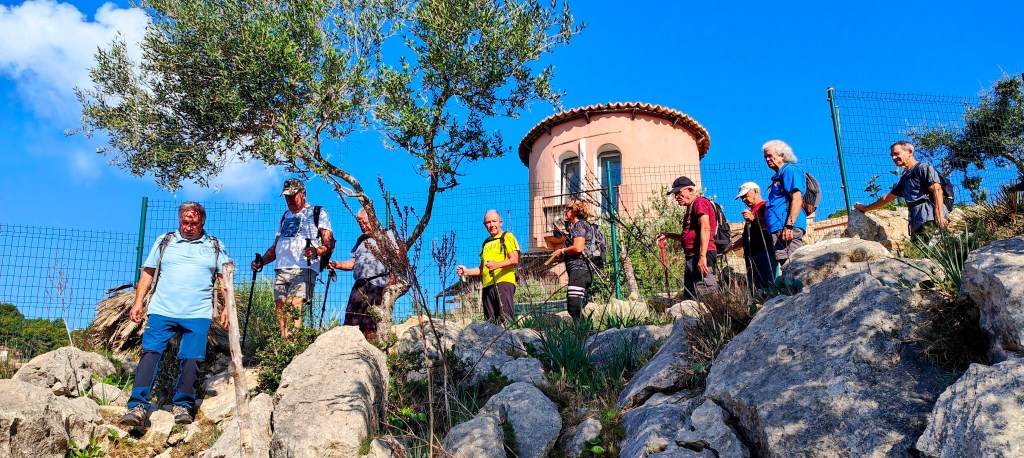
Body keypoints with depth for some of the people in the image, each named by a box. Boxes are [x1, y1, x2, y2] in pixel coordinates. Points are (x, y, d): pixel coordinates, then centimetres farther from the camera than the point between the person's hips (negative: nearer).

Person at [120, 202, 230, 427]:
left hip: (198, 315, 0)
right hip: (162, 311, 1)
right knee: (150, 353, -10)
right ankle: (138, 407, -10)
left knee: (191, 360, -6)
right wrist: (138, 302, 4)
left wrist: (227, 308, 2)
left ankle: (182, 406, 7)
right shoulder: (164, 242, 14)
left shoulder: (215, 246, 12)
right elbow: (148, 273, 13)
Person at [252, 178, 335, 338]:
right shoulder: (285, 217, 28)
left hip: (303, 269, -6)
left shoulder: (318, 213, 9)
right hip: (281, 270, 6)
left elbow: (330, 242, -1)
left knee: (294, 307, -21)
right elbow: (275, 247, 29)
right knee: (280, 311, -3)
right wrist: (261, 262, 13)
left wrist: (317, 251, -22)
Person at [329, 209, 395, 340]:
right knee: (351, 320, -1)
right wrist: (338, 265, 7)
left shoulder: (386, 234, 7)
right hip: (360, 284, 7)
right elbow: (354, 262, 25)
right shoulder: (361, 240, 28)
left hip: (377, 284, -6)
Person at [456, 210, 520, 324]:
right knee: (490, 322, 1)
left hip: (504, 282, -7)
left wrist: (497, 265, -22)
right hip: (487, 285, 7)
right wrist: (467, 272, 14)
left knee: (504, 318, -16)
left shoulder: (507, 237, 7)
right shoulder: (486, 243, 28)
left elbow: (515, 259, -7)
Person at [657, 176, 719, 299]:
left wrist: (702, 256, -25)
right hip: (692, 257, 11)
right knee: (689, 297, 10)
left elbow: (705, 229, -18)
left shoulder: (700, 202, -5)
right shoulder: (691, 208, 25)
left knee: (706, 295, -17)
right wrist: (668, 235, 24)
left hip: (701, 256, -11)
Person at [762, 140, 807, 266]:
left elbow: (797, 200, -15)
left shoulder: (790, 170, -3)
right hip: (779, 229, 10)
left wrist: (789, 225, -23)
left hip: (787, 228, -10)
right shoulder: (779, 176, 27)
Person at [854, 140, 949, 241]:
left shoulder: (923, 168, 4)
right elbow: (888, 197, 40)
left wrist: (940, 215, -20)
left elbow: (937, 190, -9)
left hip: (929, 219, -8)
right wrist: (865, 208, 49)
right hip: (917, 224, 8)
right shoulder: (905, 178, 29)